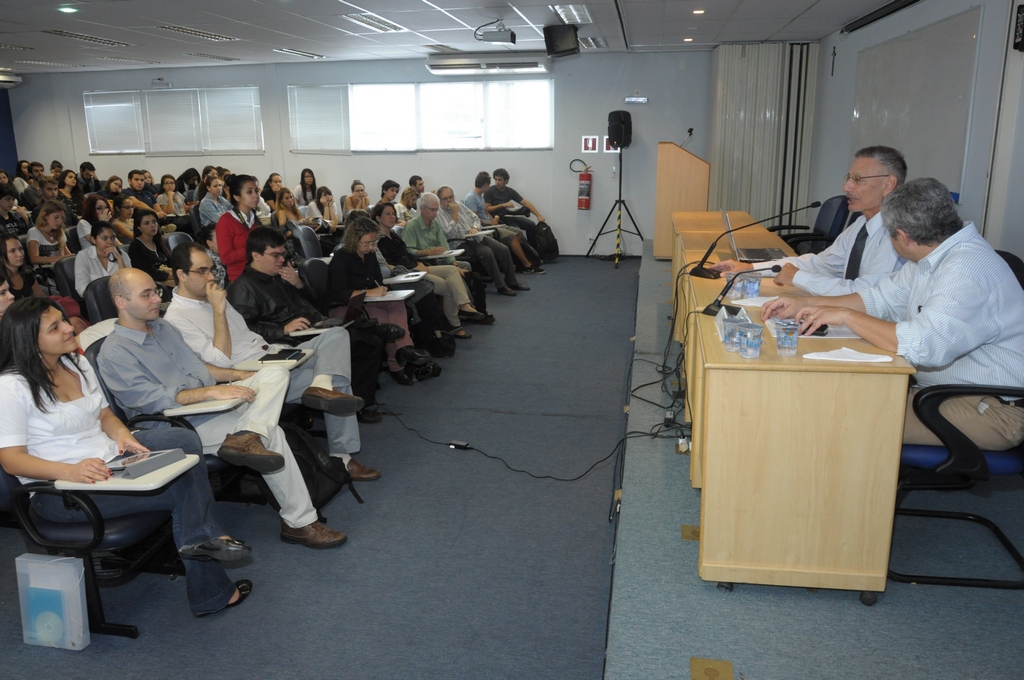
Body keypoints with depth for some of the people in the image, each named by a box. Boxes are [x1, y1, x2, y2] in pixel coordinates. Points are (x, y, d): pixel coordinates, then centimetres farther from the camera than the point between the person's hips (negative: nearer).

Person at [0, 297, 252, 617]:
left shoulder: (78, 365, 10)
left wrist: (120, 434, -6)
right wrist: (70, 471, -33)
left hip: (109, 460, 8)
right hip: (59, 491, -8)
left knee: (184, 440, -17)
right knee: (186, 485, -21)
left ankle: (202, 539, -17)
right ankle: (210, 592, -4)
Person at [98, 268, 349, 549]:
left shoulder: (163, 327, 14)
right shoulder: (115, 352, -13)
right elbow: (154, 399, -22)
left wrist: (242, 376, 7)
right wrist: (213, 391, -28)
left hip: (208, 406, 9)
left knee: (276, 372, -11)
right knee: (272, 434, -23)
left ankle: (246, 437, -36)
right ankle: (298, 522, -17)